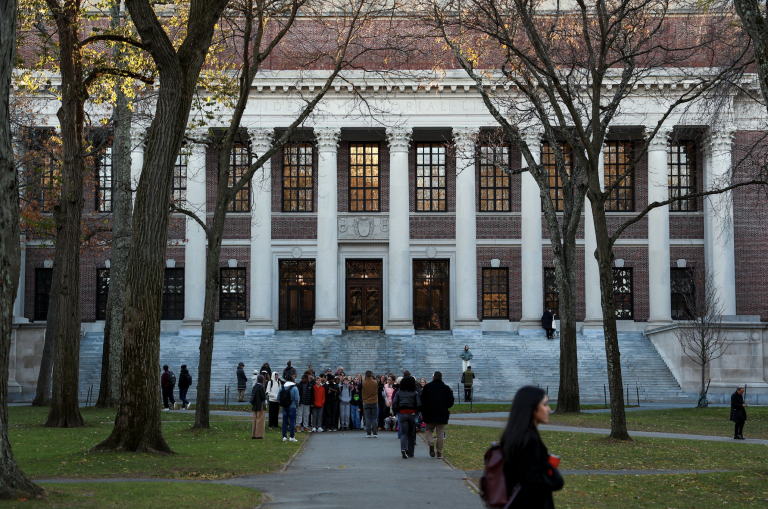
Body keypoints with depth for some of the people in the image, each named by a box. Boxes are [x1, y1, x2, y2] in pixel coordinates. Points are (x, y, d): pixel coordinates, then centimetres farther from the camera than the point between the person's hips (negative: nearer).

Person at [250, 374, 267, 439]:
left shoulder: (254, 386, 6)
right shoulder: (261, 387, -16)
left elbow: (252, 395, 12)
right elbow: (263, 397, -18)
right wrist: (265, 395, 4)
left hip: (255, 406, 7)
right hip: (260, 406, -7)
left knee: (255, 419, 14)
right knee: (260, 419, -1)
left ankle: (253, 434, 17)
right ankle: (258, 435, 0)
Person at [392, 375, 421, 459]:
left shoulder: (399, 393, 3)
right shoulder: (415, 393, -1)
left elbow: (394, 404, -3)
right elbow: (419, 405, -8)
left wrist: (396, 412, 9)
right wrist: (416, 412, 9)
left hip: (402, 414, 1)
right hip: (412, 414, 0)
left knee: (403, 433, 1)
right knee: (411, 434, 12)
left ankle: (403, 449, -24)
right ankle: (410, 453, 16)